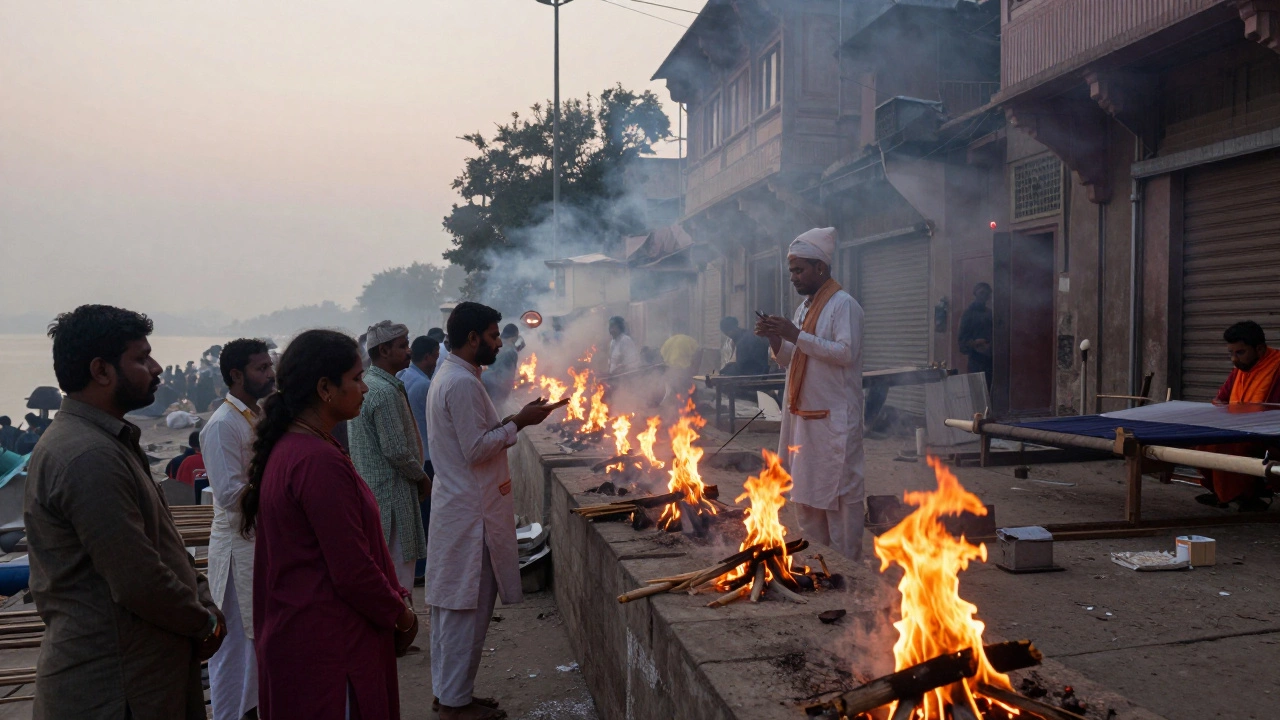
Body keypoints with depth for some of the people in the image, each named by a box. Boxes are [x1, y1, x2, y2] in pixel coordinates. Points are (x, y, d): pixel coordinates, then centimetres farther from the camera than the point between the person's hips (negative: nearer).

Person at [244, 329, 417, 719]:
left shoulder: (286, 447, 6)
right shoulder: (320, 461, -24)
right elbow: (353, 570, -23)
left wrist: (394, 600, 11)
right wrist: (401, 614, -6)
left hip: (297, 632, 10)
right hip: (330, 645, -10)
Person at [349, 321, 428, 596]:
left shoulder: (364, 385, 12)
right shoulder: (385, 391, -19)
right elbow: (397, 451, -22)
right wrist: (422, 478, -6)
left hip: (368, 490, 10)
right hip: (392, 495, -10)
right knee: (398, 576, -3)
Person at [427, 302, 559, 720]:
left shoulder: (449, 378, 14)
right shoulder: (463, 384, -19)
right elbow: (477, 450, -21)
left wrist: (514, 420, 12)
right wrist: (519, 423, -14)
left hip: (456, 508, 11)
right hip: (471, 513, -11)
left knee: (452, 607, 15)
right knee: (467, 608, -1)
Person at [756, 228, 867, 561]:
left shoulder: (844, 305, -10)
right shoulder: (805, 307, 16)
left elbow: (846, 353, -22)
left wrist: (797, 336, -22)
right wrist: (776, 338, 0)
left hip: (834, 418, -9)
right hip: (803, 415, 9)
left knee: (839, 493, -3)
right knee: (805, 491, 13)